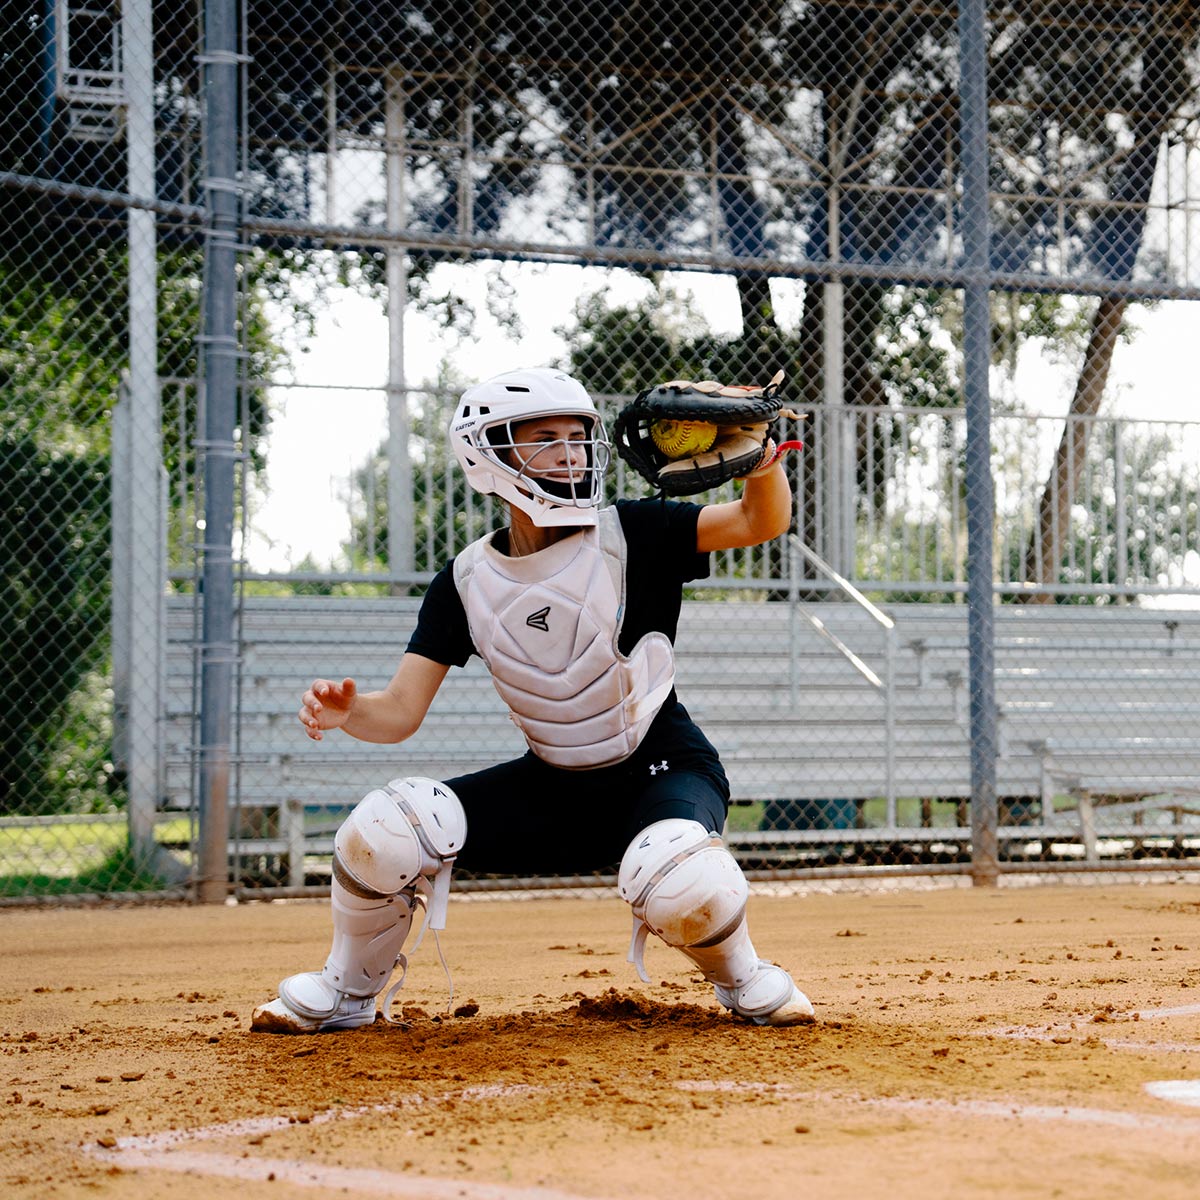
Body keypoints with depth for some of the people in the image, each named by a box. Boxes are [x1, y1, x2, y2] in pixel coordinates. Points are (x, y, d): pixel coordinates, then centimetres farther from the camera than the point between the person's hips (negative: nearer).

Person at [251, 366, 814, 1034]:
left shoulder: (632, 535, -11)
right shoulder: (466, 582, -3)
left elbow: (763, 522, -22)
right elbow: (400, 713, -7)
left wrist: (761, 453, -44)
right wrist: (346, 712, -30)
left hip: (662, 774, -3)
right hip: (552, 789, 3)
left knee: (676, 885, -38)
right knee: (385, 829, -17)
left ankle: (742, 977, -2)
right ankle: (348, 992, 10)